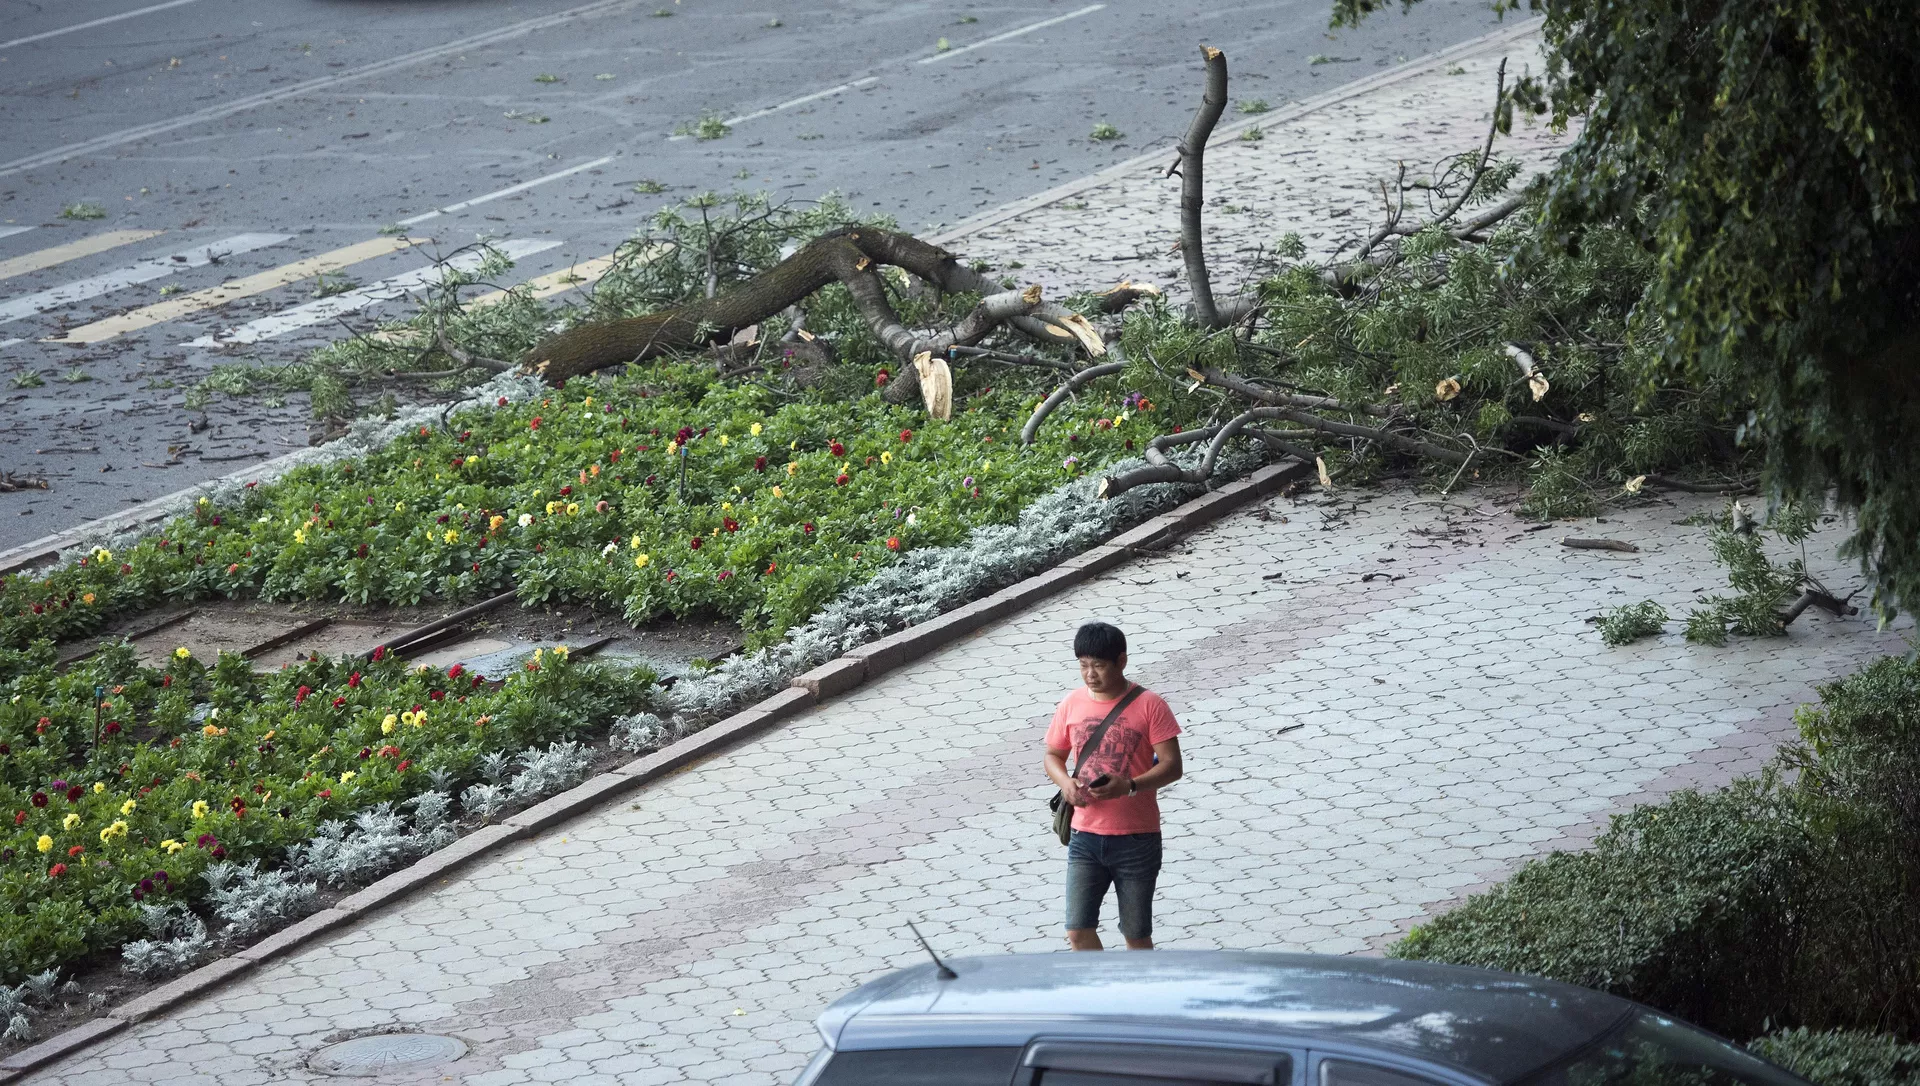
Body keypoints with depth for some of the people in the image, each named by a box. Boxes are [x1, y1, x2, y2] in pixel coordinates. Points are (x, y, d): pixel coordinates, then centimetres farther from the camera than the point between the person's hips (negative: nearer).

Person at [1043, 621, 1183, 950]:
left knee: (1136, 934, 7)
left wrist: (1129, 786, -27)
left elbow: (1172, 765, -10)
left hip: (1137, 839, -3)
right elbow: (1053, 755, 15)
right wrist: (1065, 781, -8)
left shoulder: (1149, 706, -8)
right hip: (1086, 837, 3)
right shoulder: (1072, 705, 4)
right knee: (1078, 930, -5)